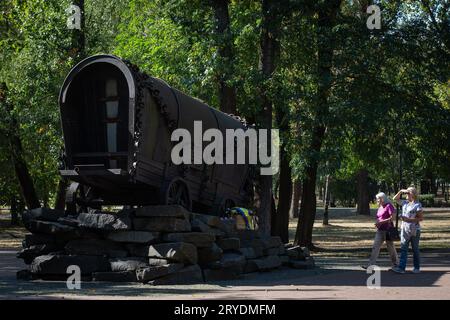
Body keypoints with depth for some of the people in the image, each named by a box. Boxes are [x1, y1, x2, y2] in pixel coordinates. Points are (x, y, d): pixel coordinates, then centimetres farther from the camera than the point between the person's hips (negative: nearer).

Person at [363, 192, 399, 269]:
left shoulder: (389, 206, -10)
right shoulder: (380, 207, 14)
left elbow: (392, 217, -17)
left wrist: (381, 222, -20)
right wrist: (377, 224, 0)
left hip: (388, 230, -7)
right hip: (380, 230, 7)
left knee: (391, 248, 4)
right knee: (375, 247, -3)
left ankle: (395, 264, 21)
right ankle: (371, 265, -8)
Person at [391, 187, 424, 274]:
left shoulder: (417, 205, -9)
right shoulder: (405, 203, 11)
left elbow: (421, 218, -13)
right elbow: (395, 198, 24)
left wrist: (408, 219, -20)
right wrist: (401, 191, 9)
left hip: (414, 230, -6)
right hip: (404, 230, 6)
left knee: (415, 250, 5)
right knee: (403, 249, -3)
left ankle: (417, 268, 17)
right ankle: (401, 268, -8)